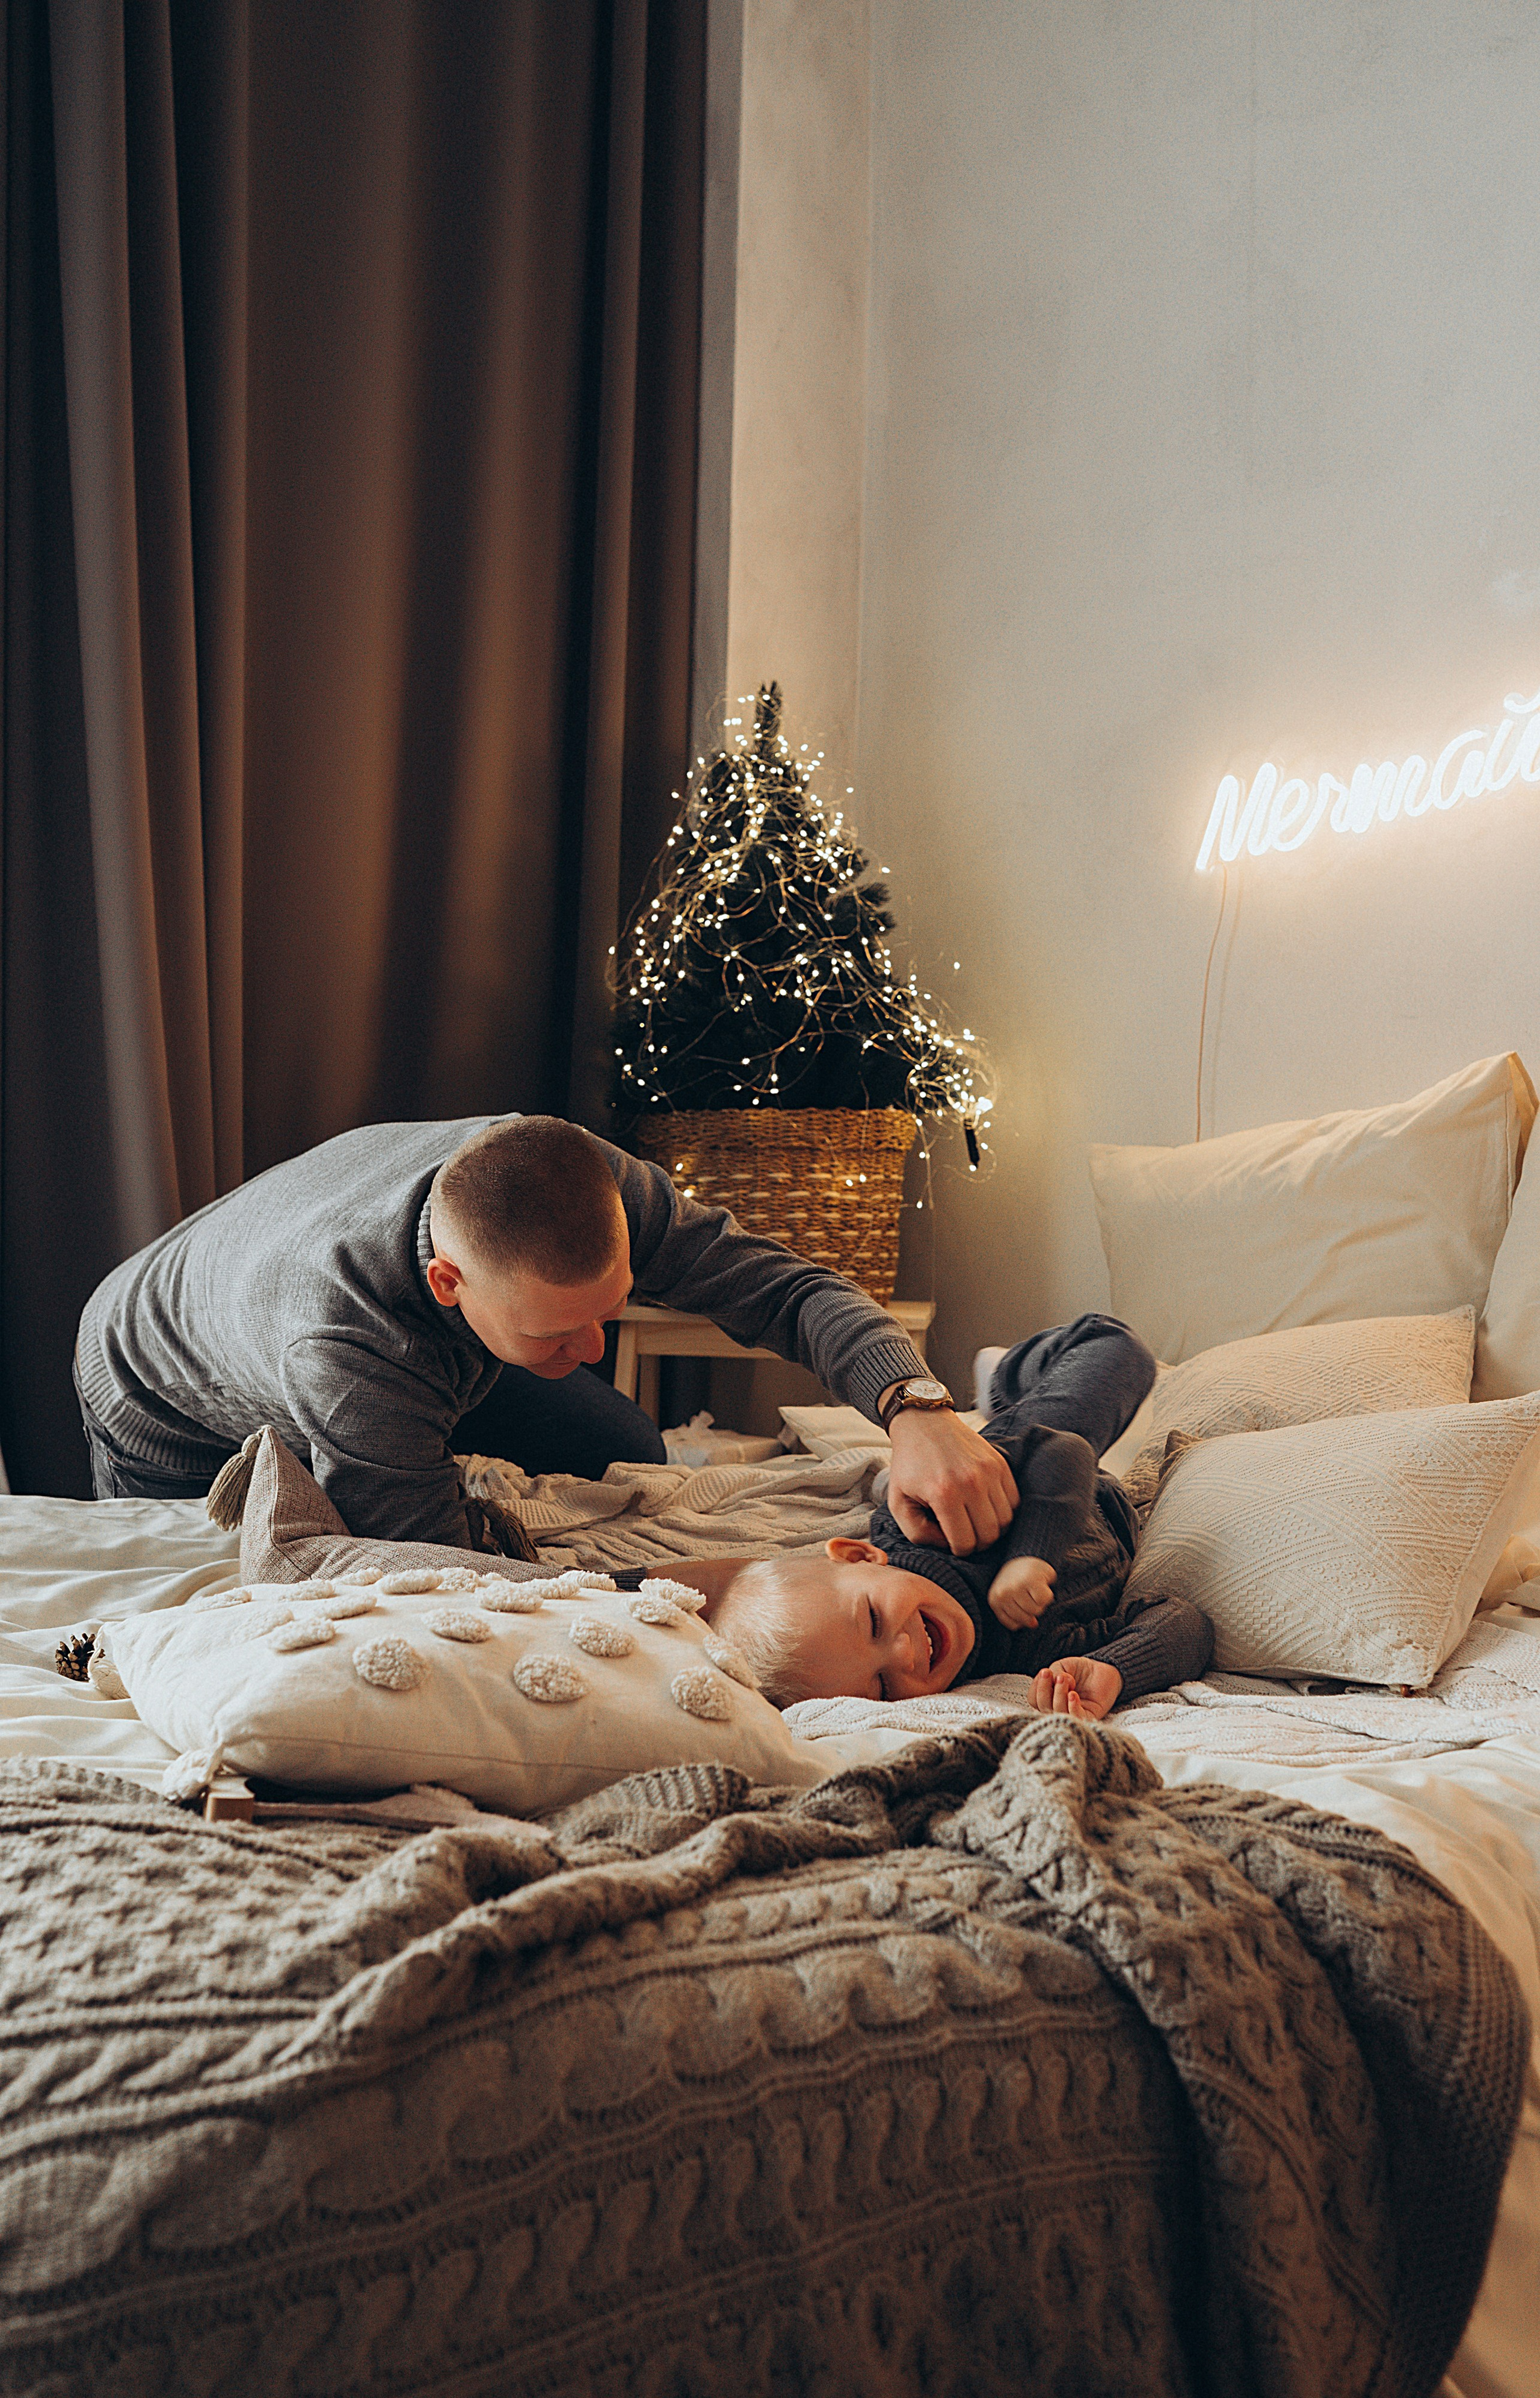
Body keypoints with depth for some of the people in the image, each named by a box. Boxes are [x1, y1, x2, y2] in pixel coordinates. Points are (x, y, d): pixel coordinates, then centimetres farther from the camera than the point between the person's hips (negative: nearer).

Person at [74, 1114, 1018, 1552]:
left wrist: (917, 1406, -52)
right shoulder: (338, 1348, -50)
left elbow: (784, 1286, -32)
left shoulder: (586, 1180, -36)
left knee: (629, 1461, 1)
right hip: (177, 1421, -4)